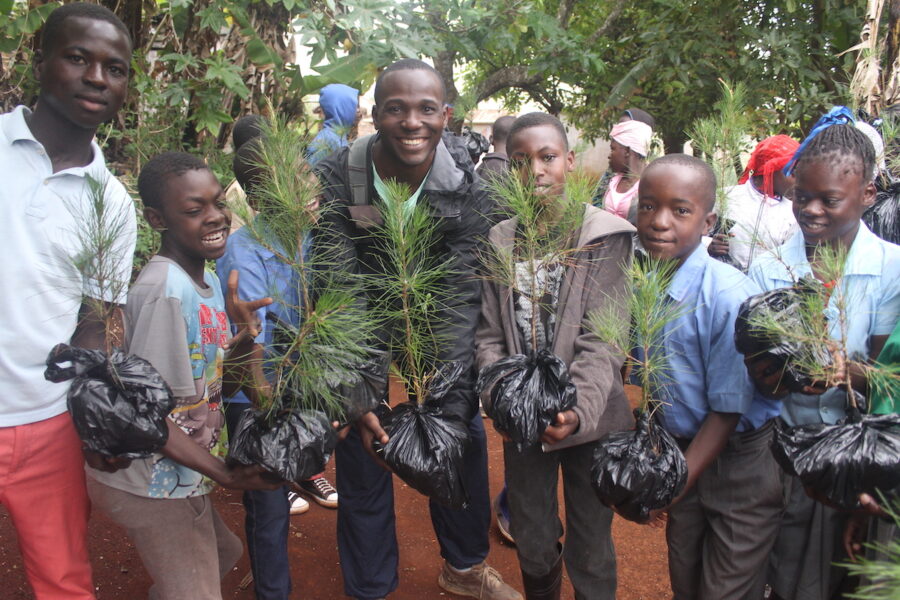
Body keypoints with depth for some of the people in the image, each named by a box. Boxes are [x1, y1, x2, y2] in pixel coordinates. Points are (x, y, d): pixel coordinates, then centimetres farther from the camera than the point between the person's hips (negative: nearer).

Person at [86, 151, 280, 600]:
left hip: (178, 476, 9)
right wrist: (225, 474, -21)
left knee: (222, 553, 27)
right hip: (153, 482, -9)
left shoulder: (209, 282, 3)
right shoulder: (165, 291, -25)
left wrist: (242, 339, -10)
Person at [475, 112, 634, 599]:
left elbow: (604, 340, -14)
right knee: (532, 547, 18)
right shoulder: (500, 241, 3)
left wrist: (577, 409, -28)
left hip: (590, 420, -2)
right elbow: (490, 336, 1)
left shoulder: (606, 237, -7)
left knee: (590, 553, 11)